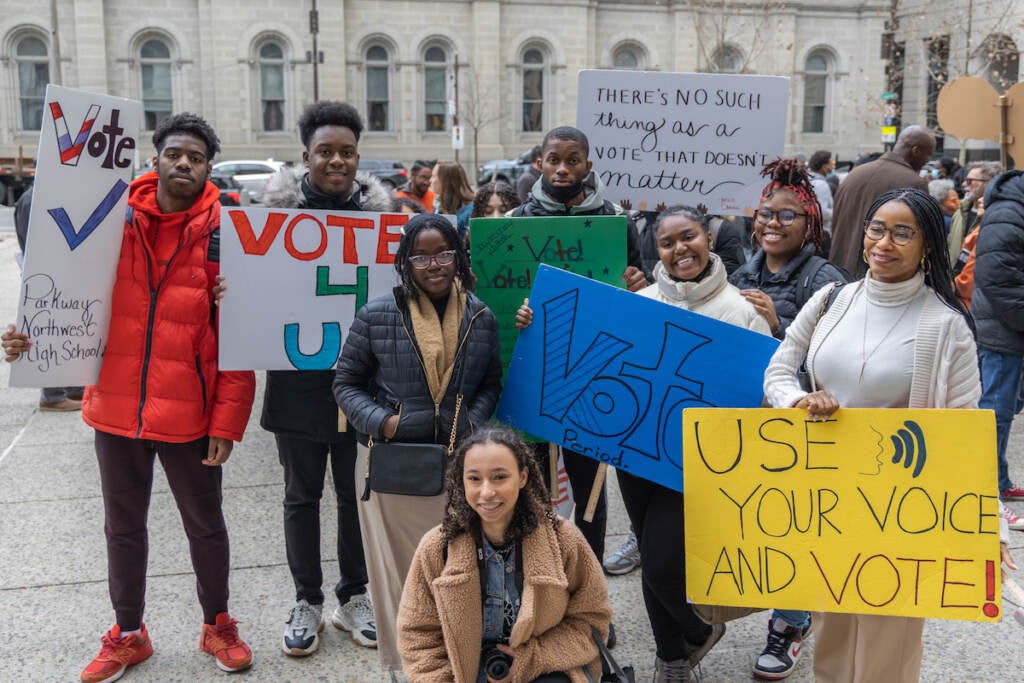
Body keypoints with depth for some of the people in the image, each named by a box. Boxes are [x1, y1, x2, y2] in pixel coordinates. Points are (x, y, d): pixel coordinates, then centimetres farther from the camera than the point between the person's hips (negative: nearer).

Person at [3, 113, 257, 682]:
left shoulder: (223, 232, -8)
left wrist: (227, 422, -12)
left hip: (188, 414, -3)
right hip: (116, 406, 3)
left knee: (204, 525, 14)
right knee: (123, 526, 17)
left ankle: (217, 626, 36)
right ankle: (128, 634, 37)